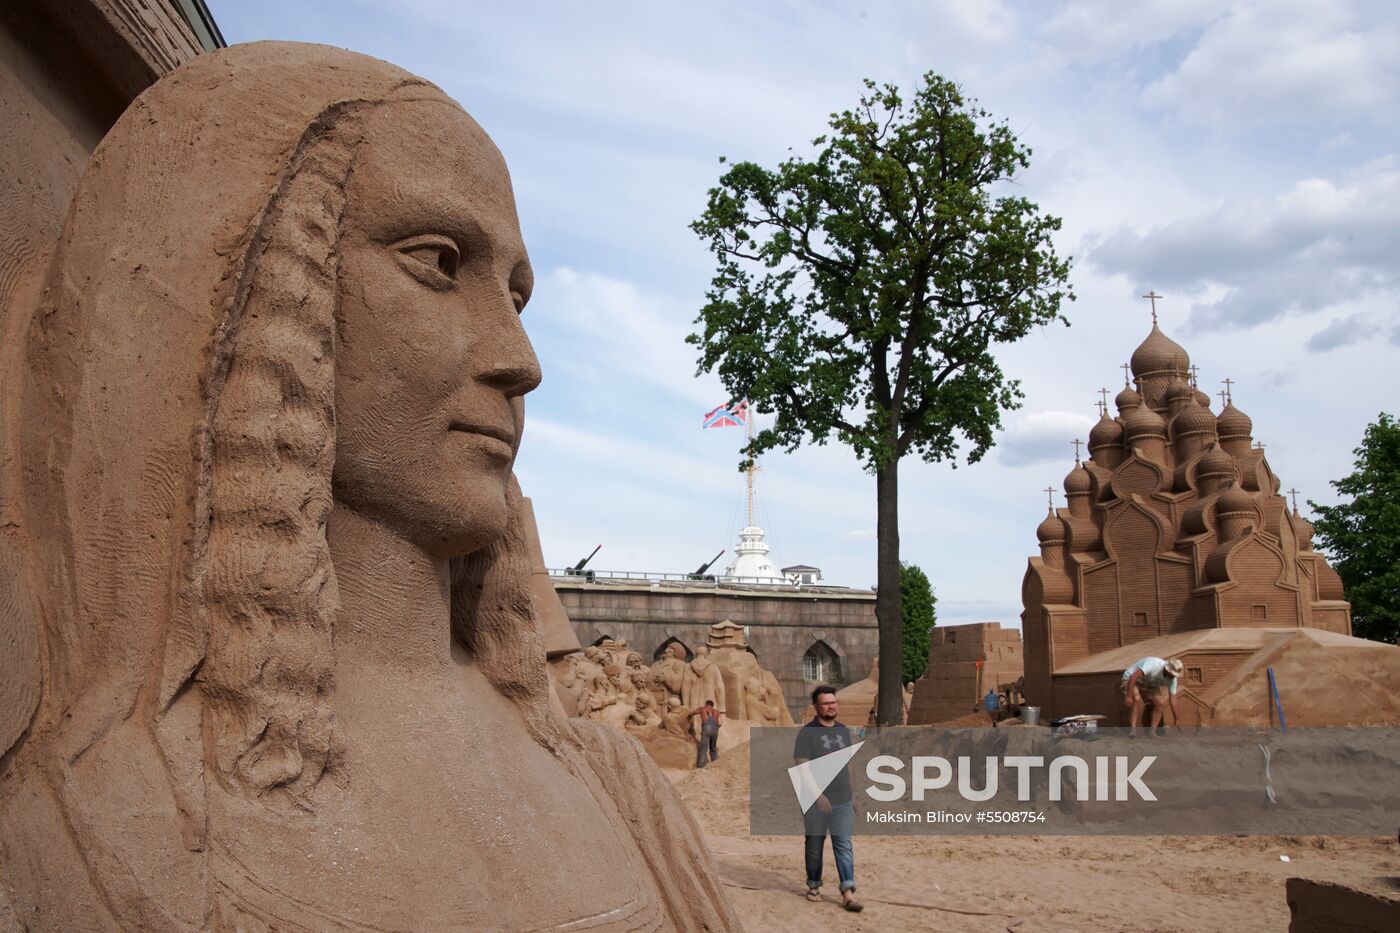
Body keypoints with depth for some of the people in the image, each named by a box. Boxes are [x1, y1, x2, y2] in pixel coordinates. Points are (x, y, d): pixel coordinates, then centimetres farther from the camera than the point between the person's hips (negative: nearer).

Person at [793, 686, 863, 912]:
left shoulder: (843, 730, 9)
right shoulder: (807, 733, -9)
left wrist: (853, 794, 16)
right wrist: (818, 795, -23)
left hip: (843, 802, 4)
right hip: (816, 802, -4)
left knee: (844, 845, -4)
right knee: (814, 846, 10)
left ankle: (848, 894, -7)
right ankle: (814, 886, 28)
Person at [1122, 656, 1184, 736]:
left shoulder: (1172, 678, -15)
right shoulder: (1153, 664, -37)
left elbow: (1172, 698, -7)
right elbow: (1133, 677, -40)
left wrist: (1177, 719, -4)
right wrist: (1129, 696, -41)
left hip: (1149, 684, 6)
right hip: (1131, 680, -6)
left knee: (1160, 702, -16)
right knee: (1136, 699, -33)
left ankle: (1152, 731, -9)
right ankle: (1133, 729, -29)